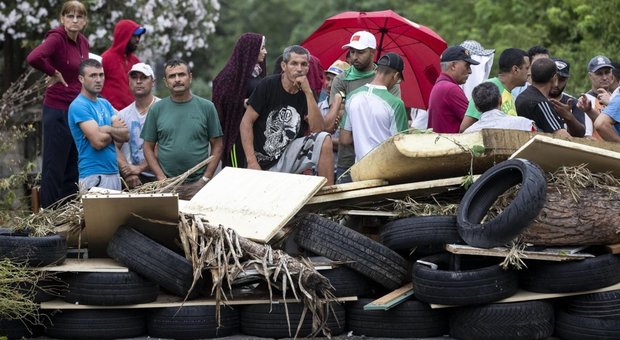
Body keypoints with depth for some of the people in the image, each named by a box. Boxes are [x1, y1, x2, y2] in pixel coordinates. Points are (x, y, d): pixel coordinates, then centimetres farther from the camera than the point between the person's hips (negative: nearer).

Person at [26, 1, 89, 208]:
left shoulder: (83, 42, 8)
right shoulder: (57, 38, -15)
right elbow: (33, 58, -33)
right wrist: (53, 73, -18)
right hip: (58, 112, -8)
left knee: (73, 170, 13)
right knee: (54, 168, -1)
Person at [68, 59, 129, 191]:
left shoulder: (105, 104, 16)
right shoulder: (78, 106, -9)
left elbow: (125, 135, 6)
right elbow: (98, 141, -18)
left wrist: (107, 129, -12)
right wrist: (116, 132, 2)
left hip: (113, 172, 8)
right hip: (94, 176, -8)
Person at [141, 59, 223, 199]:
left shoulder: (206, 107, 4)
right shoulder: (157, 109, 6)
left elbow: (217, 145, 5)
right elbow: (148, 147, 8)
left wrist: (205, 179, -4)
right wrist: (162, 178, -4)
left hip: (198, 184, -1)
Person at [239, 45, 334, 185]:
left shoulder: (306, 93, 2)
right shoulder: (268, 85, -7)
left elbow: (317, 129, -11)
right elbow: (247, 122, -9)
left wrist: (308, 92, -18)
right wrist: (252, 162, -17)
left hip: (289, 156, 2)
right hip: (263, 162, -2)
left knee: (324, 140, -18)